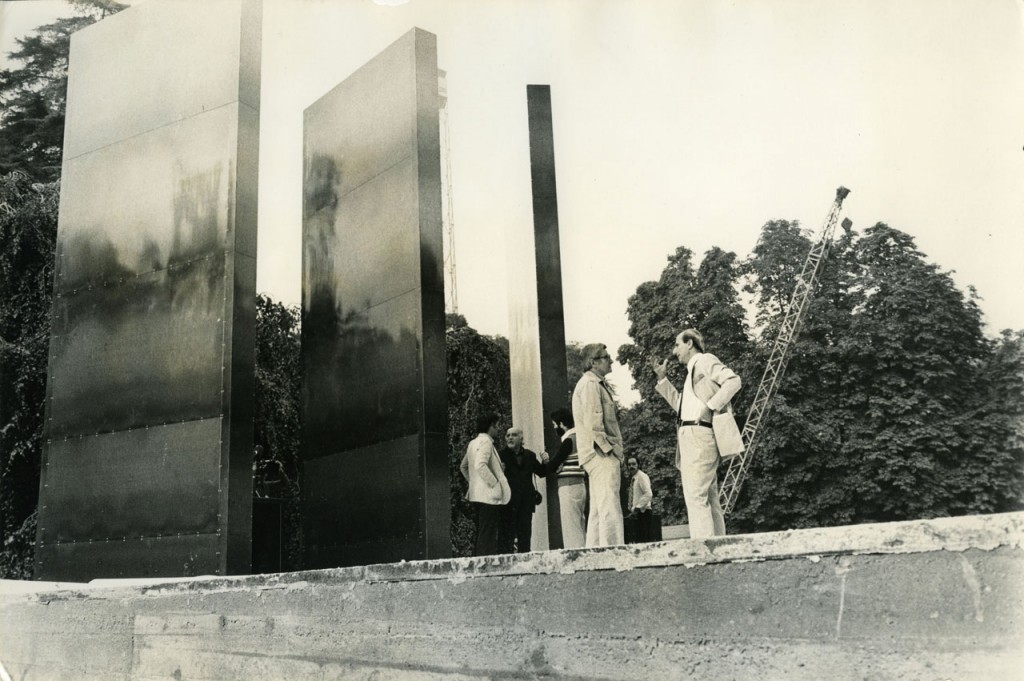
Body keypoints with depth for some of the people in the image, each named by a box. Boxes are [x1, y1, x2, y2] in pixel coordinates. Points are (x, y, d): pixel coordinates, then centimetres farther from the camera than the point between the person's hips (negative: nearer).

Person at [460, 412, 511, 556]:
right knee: (488, 535, -10)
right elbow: (480, 465, -25)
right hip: (489, 495, -10)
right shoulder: (485, 442, -12)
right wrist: (494, 483, -17)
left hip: (477, 495, 10)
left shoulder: (473, 443, 18)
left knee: (481, 534, 12)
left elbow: (463, 467, 27)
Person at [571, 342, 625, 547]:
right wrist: (608, 448, -18)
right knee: (610, 510, -15)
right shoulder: (590, 384, -9)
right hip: (602, 455, -11)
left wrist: (615, 451, 18)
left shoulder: (596, 384, 23)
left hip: (600, 456, 11)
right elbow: (593, 422, -18)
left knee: (597, 512, 9)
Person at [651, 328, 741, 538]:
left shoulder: (705, 360, -1)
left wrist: (710, 406, -18)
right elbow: (680, 405, 30)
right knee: (709, 500, 9)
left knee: (695, 497, -15)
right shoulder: (693, 370, 26)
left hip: (698, 435, -10)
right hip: (691, 438, 10)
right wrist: (663, 379, 26)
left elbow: (734, 381, -16)